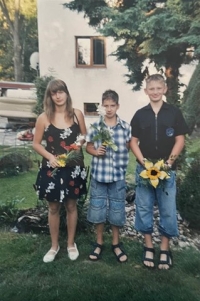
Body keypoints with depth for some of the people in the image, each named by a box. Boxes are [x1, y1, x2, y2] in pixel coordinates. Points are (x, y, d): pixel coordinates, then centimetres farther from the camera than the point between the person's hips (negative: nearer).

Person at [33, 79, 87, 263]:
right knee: (54, 208, 13)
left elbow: (85, 136, 10)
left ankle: (71, 244, 34)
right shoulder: (44, 118, -6)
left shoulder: (77, 114, -2)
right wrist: (49, 156, -16)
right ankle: (54, 246, 33)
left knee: (71, 206, 14)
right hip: (52, 169, 0)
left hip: (73, 168, 1)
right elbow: (36, 143, -1)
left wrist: (81, 141, -12)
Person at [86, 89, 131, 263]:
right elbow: (89, 146, 6)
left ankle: (116, 243, 32)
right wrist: (95, 151, -13)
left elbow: (129, 147, 5)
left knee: (117, 209, 11)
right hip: (98, 174, 1)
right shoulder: (95, 126, -1)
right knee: (97, 209, 10)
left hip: (118, 175, 0)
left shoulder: (125, 127, -2)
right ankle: (99, 243, 31)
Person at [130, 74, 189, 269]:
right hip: (144, 168, 1)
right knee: (144, 208, 7)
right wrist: (143, 162, -8)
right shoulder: (140, 114, 5)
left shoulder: (174, 113, 3)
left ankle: (164, 249, 22)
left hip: (167, 169, -1)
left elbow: (180, 140, 1)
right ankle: (148, 247, 24)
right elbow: (133, 141, 4)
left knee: (168, 210, 4)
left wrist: (169, 161, -11)